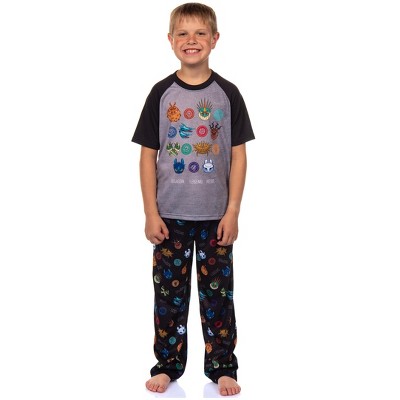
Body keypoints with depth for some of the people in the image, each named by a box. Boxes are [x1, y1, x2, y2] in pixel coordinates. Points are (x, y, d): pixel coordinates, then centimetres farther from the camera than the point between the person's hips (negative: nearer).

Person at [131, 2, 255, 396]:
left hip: (215, 216, 0)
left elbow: (238, 156, 0)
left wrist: (232, 212, -5)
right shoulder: (161, 93, -1)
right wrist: (151, 213, -4)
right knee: (169, 291, 9)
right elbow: (148, 155, 0)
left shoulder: (227, 94, -1)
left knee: (218, 293, 8)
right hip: (170, 215, 1)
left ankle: (222, 367, 22)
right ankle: (167, 365, 25)